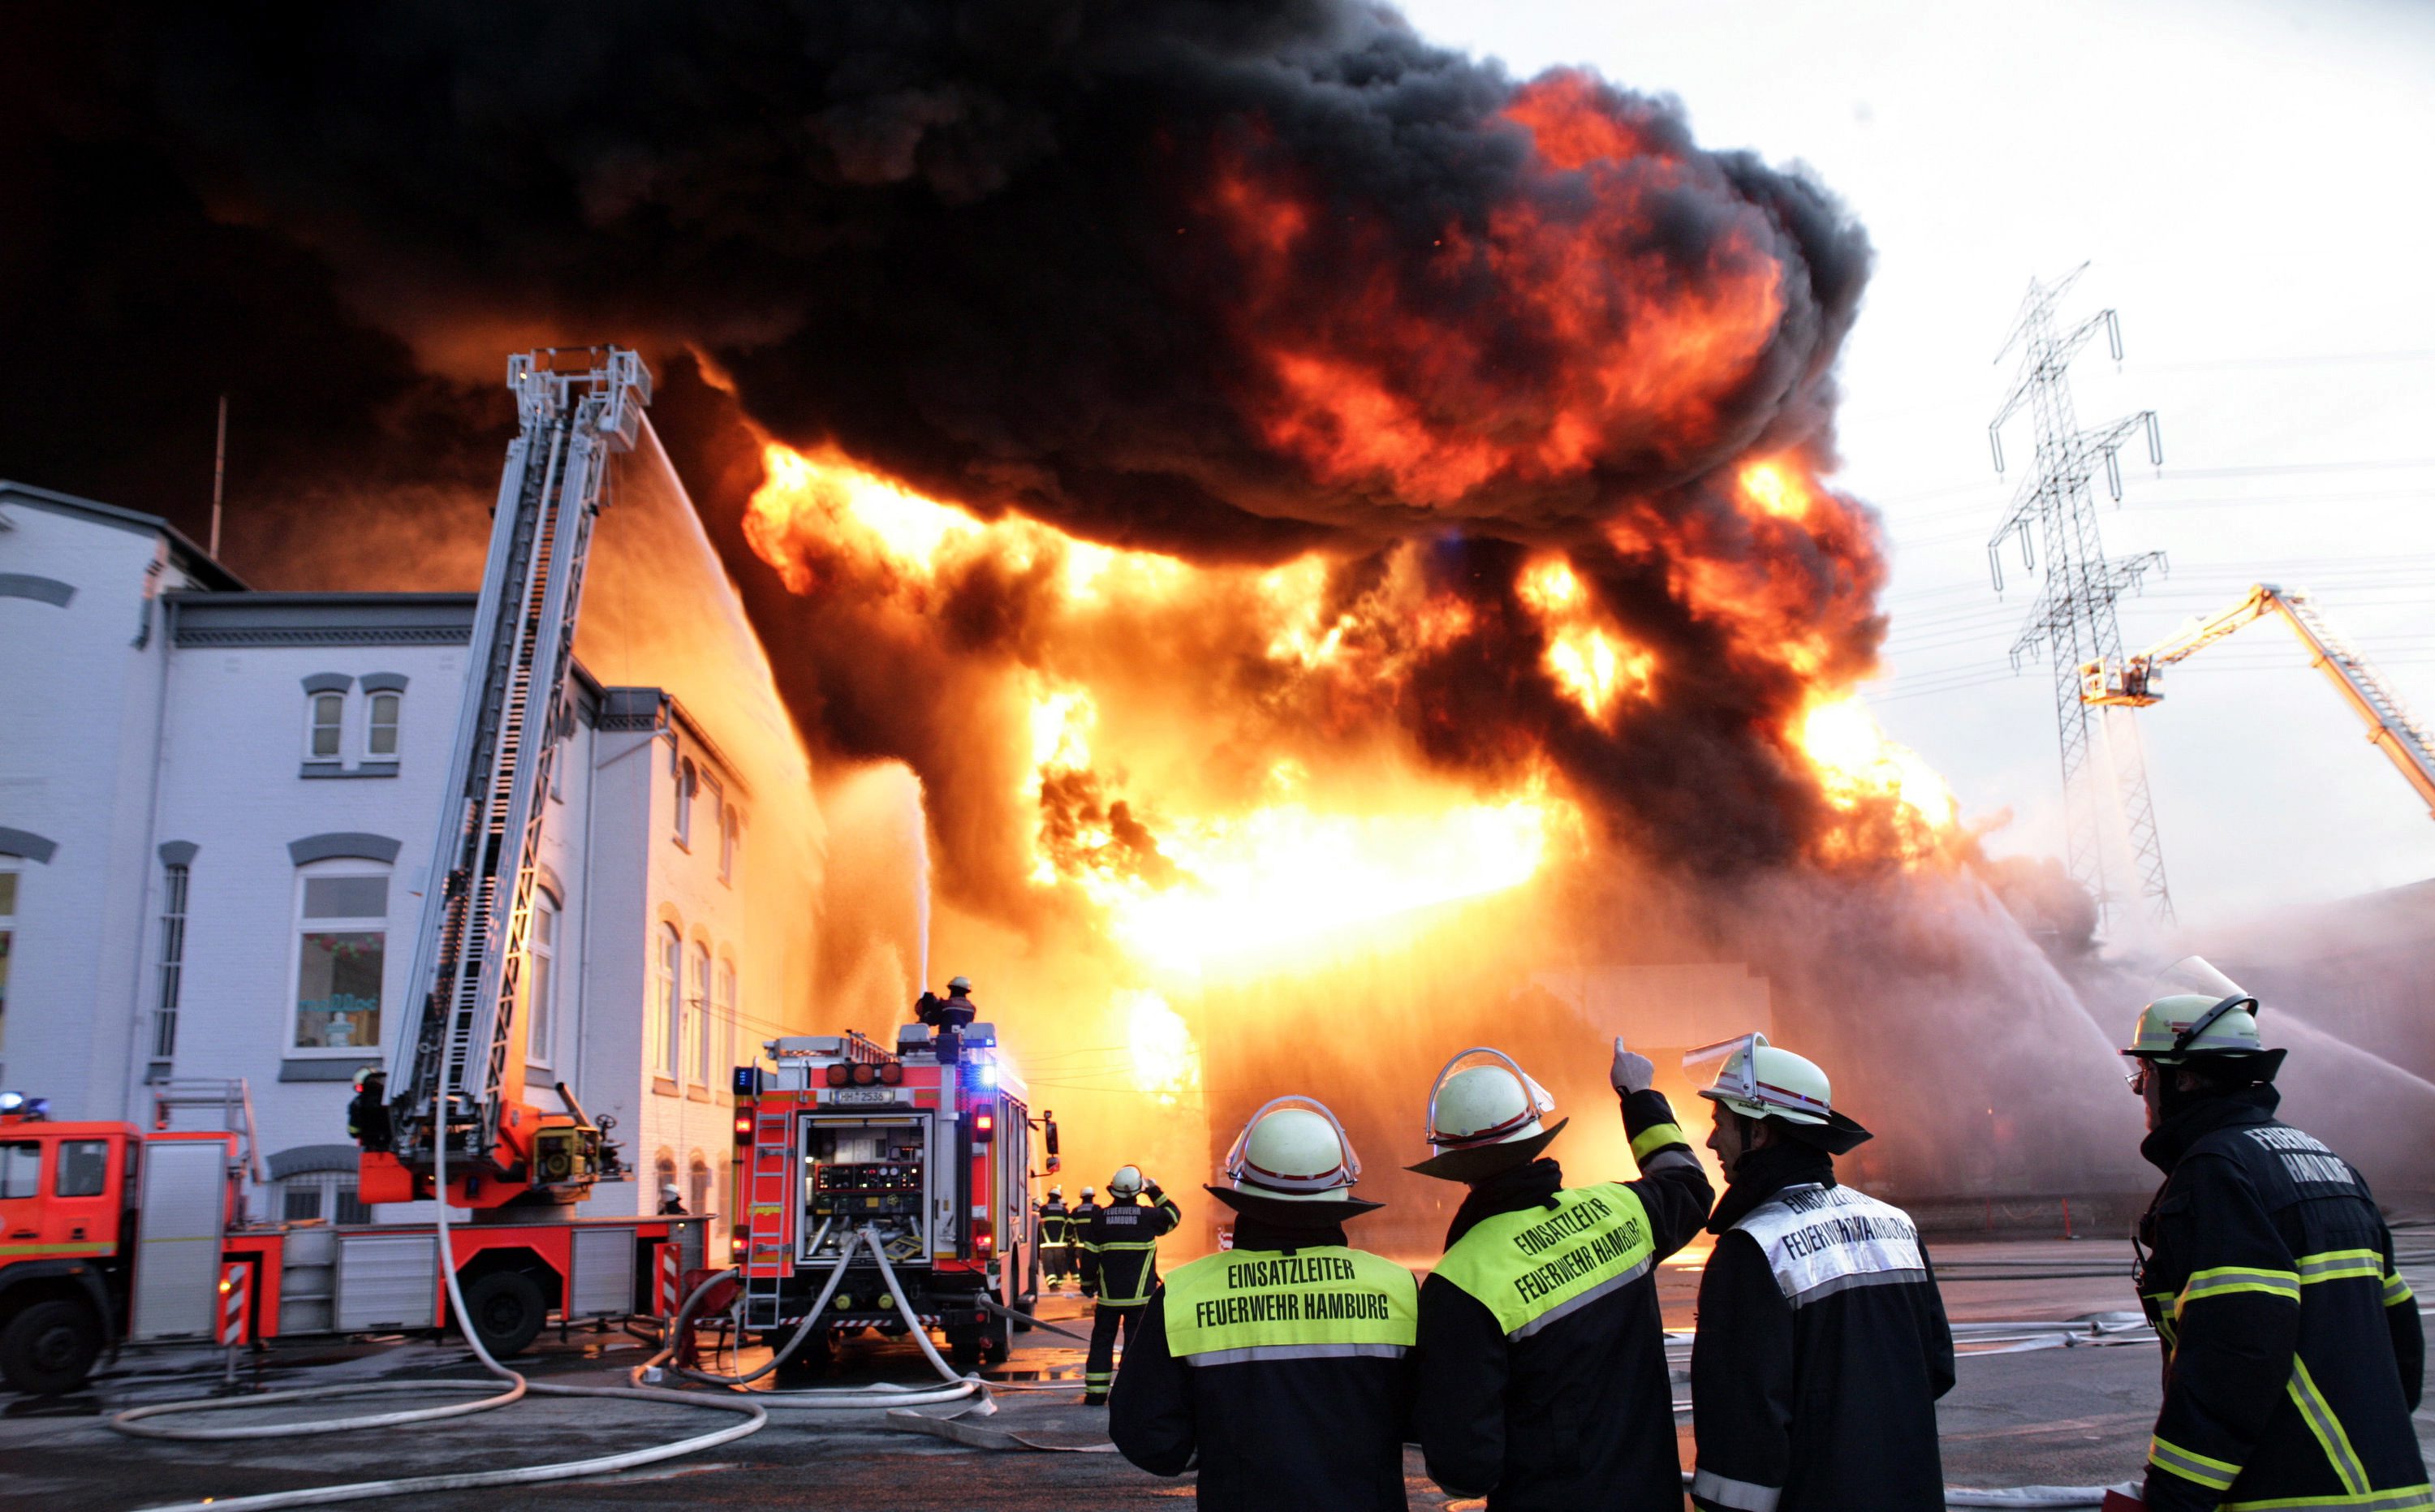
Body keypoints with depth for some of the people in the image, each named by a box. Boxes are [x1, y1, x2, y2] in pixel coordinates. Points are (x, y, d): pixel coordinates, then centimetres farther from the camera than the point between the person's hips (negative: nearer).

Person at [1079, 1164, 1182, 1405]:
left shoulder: (1099, 1217, -2)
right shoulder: (1148, 1216, -7)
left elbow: (1089, 1254, 1)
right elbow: (1174, 1215, 12)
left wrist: (1087, 1283, 13)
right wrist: (1156, 1192, 17)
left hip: (1108, 1293, 2)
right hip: (1139, 1294, -1)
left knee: (1102, 1340, 10)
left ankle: (1095, 1393, 11)